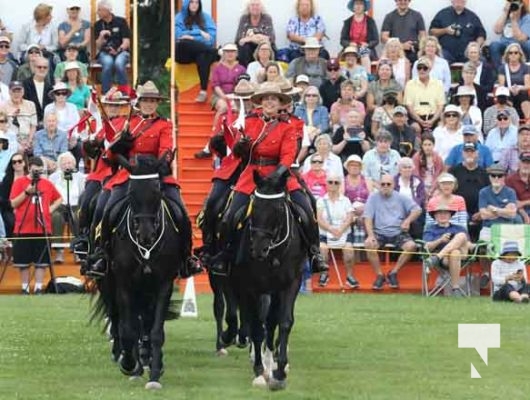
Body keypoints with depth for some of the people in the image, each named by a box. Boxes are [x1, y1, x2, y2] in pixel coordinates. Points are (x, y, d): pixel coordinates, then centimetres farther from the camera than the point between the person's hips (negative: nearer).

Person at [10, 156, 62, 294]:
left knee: (41, 262, 0)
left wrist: (51, 208, 3)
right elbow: (13, 204, -5)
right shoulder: (19, 182, 1)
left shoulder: (47, 183, 8)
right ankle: (25, 288, 8)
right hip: (23, 229, -2)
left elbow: (59, 199, 20)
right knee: (23, 262, 1)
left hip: (43, 229, 2)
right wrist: (26, 192, -16)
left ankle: (38, 288, 3)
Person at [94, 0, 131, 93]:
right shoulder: (98, 25, 8)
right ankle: (106, 93, -33)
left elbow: (126, 42, -2)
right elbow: (98, 46, 3)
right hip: (104, 53, 1)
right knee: (108, 63, -36)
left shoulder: (121, 21, 3)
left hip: (121, 51, -1)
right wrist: (101, 36, -17)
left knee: (119, 63, -37)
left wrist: (118, 50, -20)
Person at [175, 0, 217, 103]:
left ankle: (203, 91, -45)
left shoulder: (206, 17, 15)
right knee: (183, 44, -36)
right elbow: (178, 36, -4)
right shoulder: (180, 17, 13)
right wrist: (199, 32, -8)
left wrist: (192, 38, -9)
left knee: (203, 56, -37)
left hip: (201, 51, 0)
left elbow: (211, 38, 2)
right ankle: (215, 53, -34)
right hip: (185, 54, 0)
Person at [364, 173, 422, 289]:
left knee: (411, 246, -28)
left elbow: (417, 209, 6)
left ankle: (393, 273, -11)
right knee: (368, 244, -32)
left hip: (398, 233, 1)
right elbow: (368, 217, -3)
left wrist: (408, 220, -13)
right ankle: (379, 275, -15)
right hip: (379, 232, -1)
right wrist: (370, 235, -18)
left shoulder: (400, 198, 9)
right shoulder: (373, 197, 6)